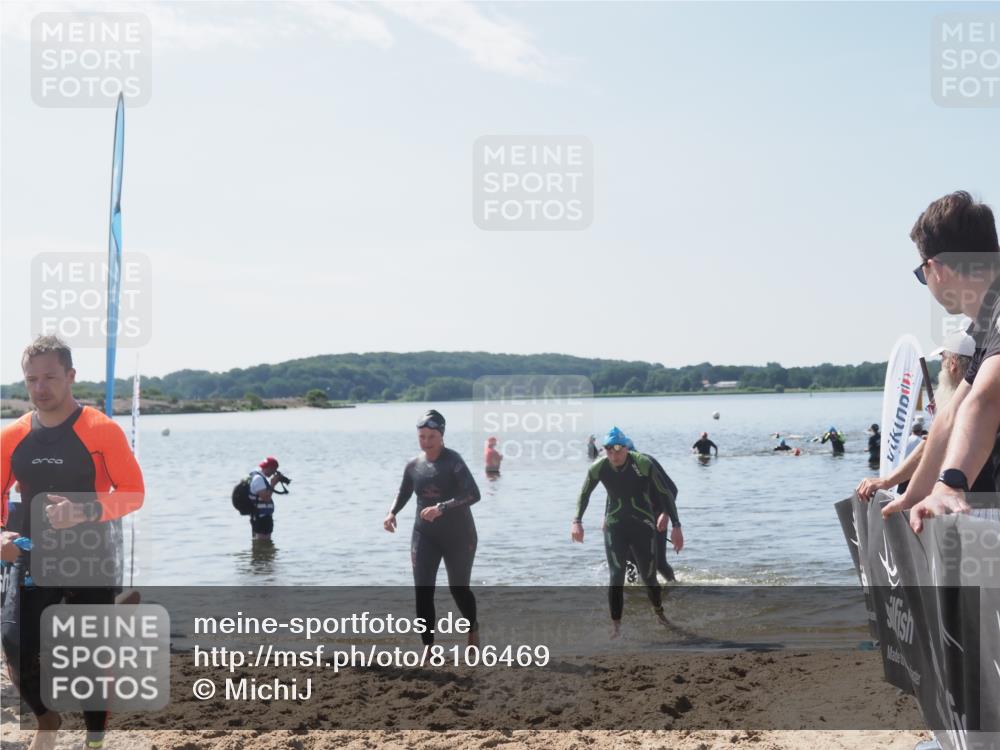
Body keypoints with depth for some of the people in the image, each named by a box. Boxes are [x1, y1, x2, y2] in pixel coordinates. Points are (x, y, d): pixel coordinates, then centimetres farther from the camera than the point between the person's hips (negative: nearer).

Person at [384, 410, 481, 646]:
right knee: (422, 591, -7)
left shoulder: (453, 461, -16)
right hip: (424, 536, 4)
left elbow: (473, 494, -26)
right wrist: (392, 513, 0)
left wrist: (442, 507, -35)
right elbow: (404, 491, 19)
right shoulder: (414, 465, 0)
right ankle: (428, 647, -1)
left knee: (458, 588, 10)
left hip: (458, 536, -4)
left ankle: (473, 629, 39)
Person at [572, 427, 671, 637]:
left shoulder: (643, 464, -17)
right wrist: (577, 521, -4)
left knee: (649, 577, 7)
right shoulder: (598, 468, -11)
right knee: (616, 576, -9)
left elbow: (661, 491, -3)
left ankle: (659, 612, 35)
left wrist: (663, 513, -12)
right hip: (614, 526, 1)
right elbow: (584, 495, 5)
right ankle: (615, 625, -2)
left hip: (643, 526, -1)